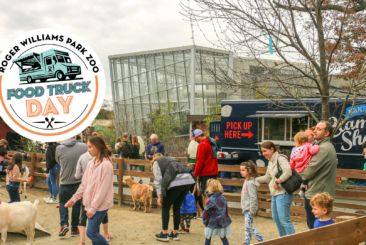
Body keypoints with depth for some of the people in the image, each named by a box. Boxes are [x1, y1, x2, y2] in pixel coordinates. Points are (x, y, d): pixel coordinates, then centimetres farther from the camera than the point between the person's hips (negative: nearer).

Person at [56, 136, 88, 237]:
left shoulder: (59, 148, -11)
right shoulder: (84, 146, -11)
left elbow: (58, 161, 7)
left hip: (65, 182, 0)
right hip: (80, 181, 0)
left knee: (62, 202, 20)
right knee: (77, 204, 14)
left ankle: (64, 224, 3)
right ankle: (74, 229, 20)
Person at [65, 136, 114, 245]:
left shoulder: (106, 165, -16)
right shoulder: (91, 164, 9)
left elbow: (103, 189, -18)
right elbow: (84, 184, 15)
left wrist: (93, 207, -16)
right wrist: (74, 199, 8)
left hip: (100, 205, -7)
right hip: (91, 204, 8)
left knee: (91, 232, -10)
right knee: (94, 232, 12)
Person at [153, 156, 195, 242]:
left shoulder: (156, 163, 19)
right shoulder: (171, 159, 37)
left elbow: (158, 180, 5)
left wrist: (159, 196, 5)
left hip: (177, 181, -6)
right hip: (189, 180, 7)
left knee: (165, 207, 12)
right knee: (177, 207, 20)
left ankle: (164, 234, 16)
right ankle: (175, 234, 26)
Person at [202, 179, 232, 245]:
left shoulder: (210, 200, -16)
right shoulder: (223, 198, 2)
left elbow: (206, 213, -11)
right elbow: (226, 211, 12)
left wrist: (205, 222, 2)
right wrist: (226, 219, 24)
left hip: (213, 223, -6)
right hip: (223, 222, 6)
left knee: (208, 238, 9)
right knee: (223, 237, 15)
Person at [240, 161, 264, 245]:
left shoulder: (250, 183, -21)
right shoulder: (246, 181, 10)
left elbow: (253, 197, -23)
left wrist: (252, 210, -21)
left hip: (249, 209, -10)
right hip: (246, 209, 10)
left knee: (249, 226, -8)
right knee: (247, 227, 14)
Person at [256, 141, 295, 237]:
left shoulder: (280, 159, -13)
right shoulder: (270, 161, 16)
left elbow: (288, 172, -28)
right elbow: (267, 177, 25)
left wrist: (277, 181, -22)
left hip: (283, 194, -10)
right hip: (275, 194, 10)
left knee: (284, 220, -10)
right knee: (276, 218, 17)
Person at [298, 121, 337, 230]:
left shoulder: (323, 148, -19)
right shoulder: (328, 146, 16)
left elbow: (309, 171, -19)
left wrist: (298, 173, 1)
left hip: (316, 195, -10)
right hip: (325, 193, 10)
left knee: (313, 226, -3)